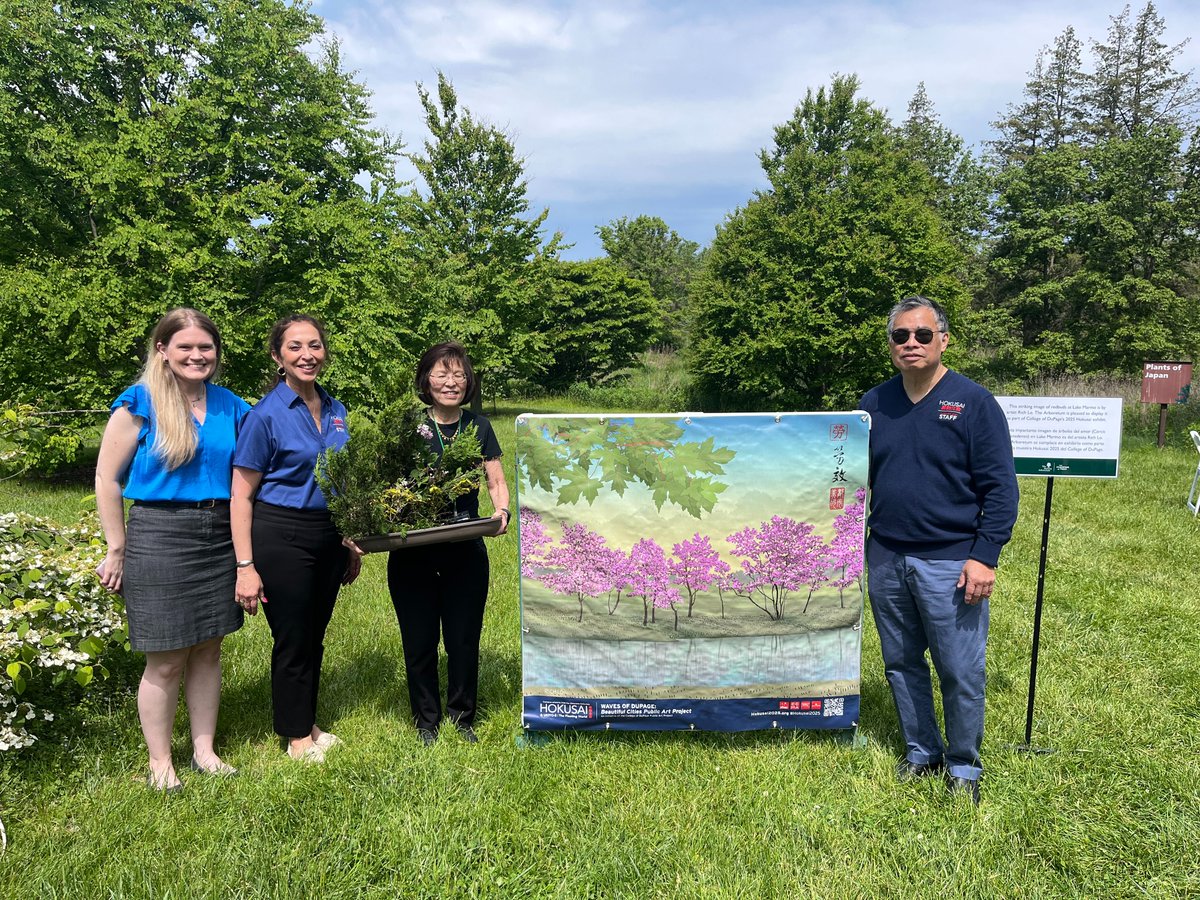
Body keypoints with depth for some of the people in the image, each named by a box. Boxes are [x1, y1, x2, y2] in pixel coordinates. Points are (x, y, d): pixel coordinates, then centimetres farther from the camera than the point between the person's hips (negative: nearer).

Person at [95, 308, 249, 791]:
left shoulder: (231, 406, 6)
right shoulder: (139, 403, -6)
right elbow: (107, 479, -4)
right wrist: (117, 550, -4)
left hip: (219, 538, 4)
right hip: (159, 537, -4)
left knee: (208, 650, 13)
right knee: (166, 660, 3)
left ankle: (205, 749, 28)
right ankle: (159, 762, 21)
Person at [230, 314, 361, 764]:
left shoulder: (335, 410, 7)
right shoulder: (266, 415, -11)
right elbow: (241, 496, -11)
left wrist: (353, 544, 16)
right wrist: (246, 566, -16)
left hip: (328, 537, 6)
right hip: (281, 537, -6)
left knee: (315, 637, 17)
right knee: (292, 640, 6)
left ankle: (309, 723, 34)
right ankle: (296, 736, 25)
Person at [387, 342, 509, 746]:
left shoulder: (479, 427, 5)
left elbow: (496, 480, 7)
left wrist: (502, 510, -12)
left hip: (466, 552, 1)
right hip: (411, 553, -1)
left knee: (464, 639, 10)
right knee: (419, 641, 10)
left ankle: (462, 717, 30)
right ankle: (426, 721, 29)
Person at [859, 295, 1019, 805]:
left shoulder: (973, 403, -6)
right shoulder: (874, 404, 7)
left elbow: (1000, 489, -7)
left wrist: (984, 556, -13)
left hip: (950, 562, -4)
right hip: (884, 558, 4)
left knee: (960, 673, 4)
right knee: (901, 664, 15)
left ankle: (963, 766, 25)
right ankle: (920, 753, 33)